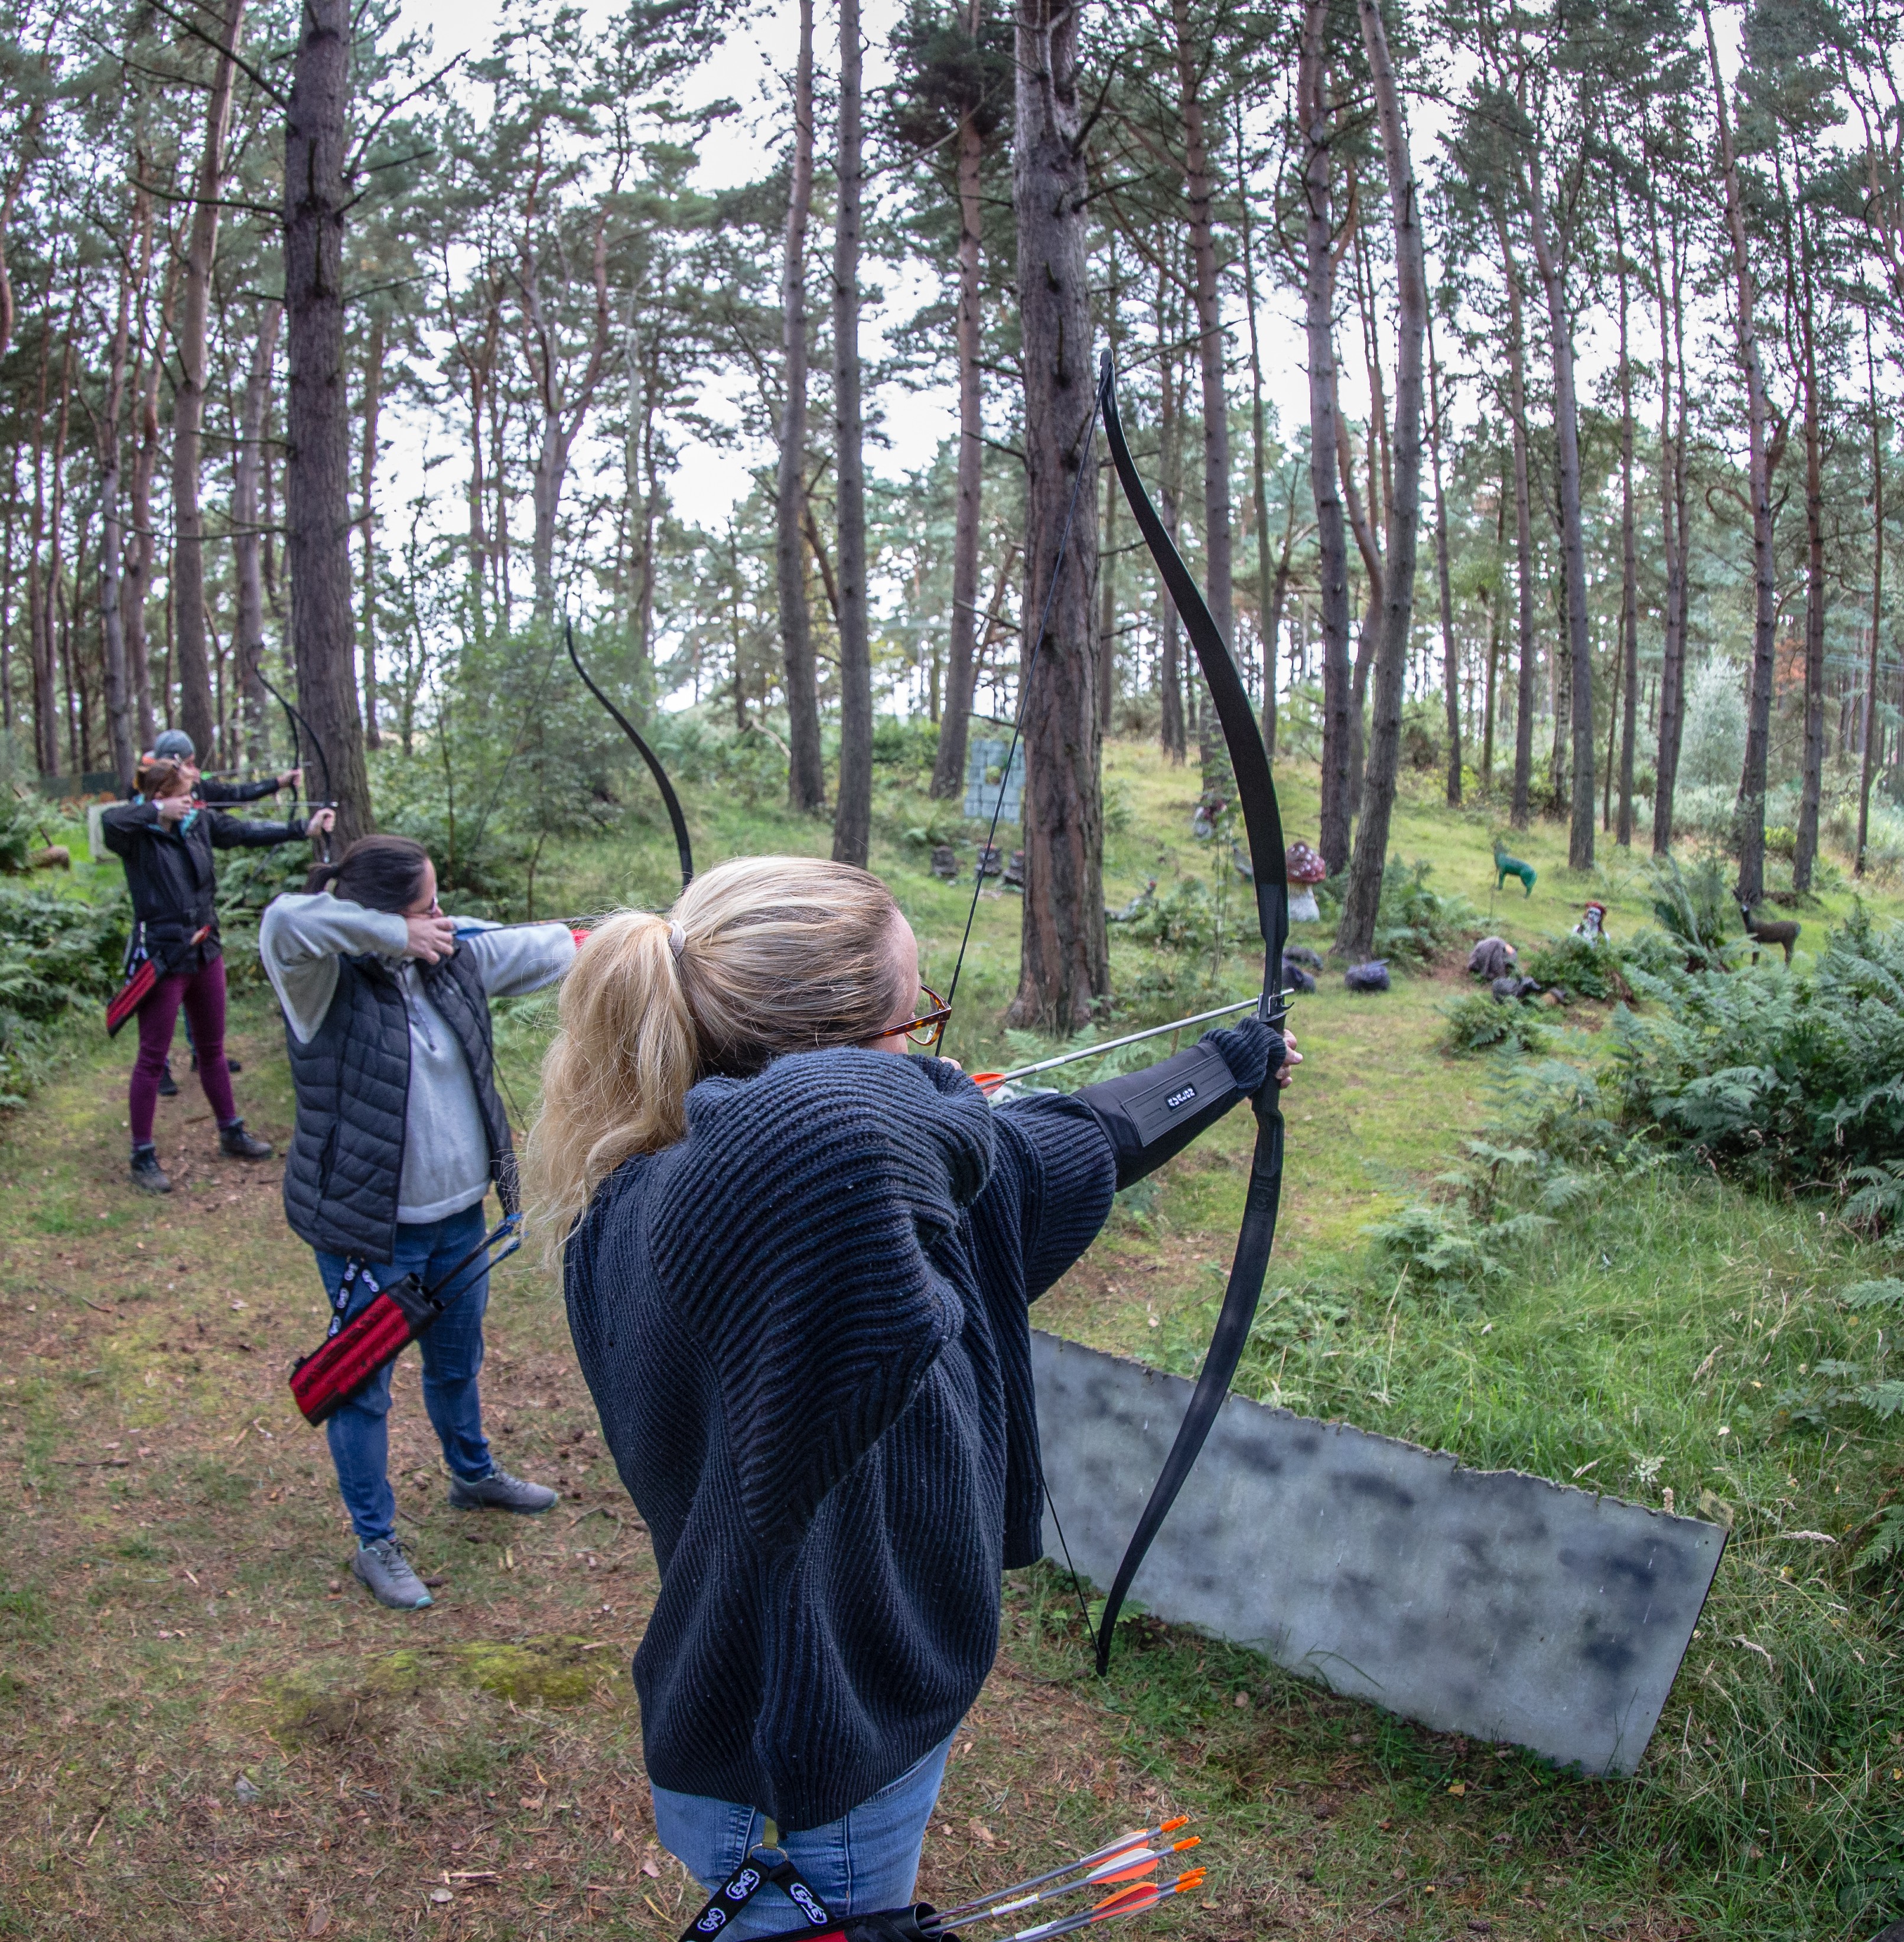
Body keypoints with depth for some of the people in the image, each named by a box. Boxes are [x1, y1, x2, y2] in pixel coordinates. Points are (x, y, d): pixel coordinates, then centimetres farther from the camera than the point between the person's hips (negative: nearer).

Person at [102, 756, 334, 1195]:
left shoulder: (199, 821, 2)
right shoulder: (137, 834, -15)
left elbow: (247, 832, 7)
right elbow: (112, 821, -37)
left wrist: (303, 829, 3)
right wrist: (160, 811, -29)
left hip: (204, 952, 6)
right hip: (162, 957, -6)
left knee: (212, 1049, 19)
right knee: (152, 1059, 3)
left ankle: (231, 1133, 34)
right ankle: (143, 1156, 14)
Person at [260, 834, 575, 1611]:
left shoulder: (456, 956, -2)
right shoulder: (326, 983, -20)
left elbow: (550, 945, 3)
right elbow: (285, 921, -41)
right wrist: (393, 935, -32)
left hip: (457, 1213, 6)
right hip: (366, 1230, -6)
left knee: (457, 1361, 27)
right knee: (362, 1385, 11)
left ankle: (473, 1474, 52)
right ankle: (375, 1544, 28)